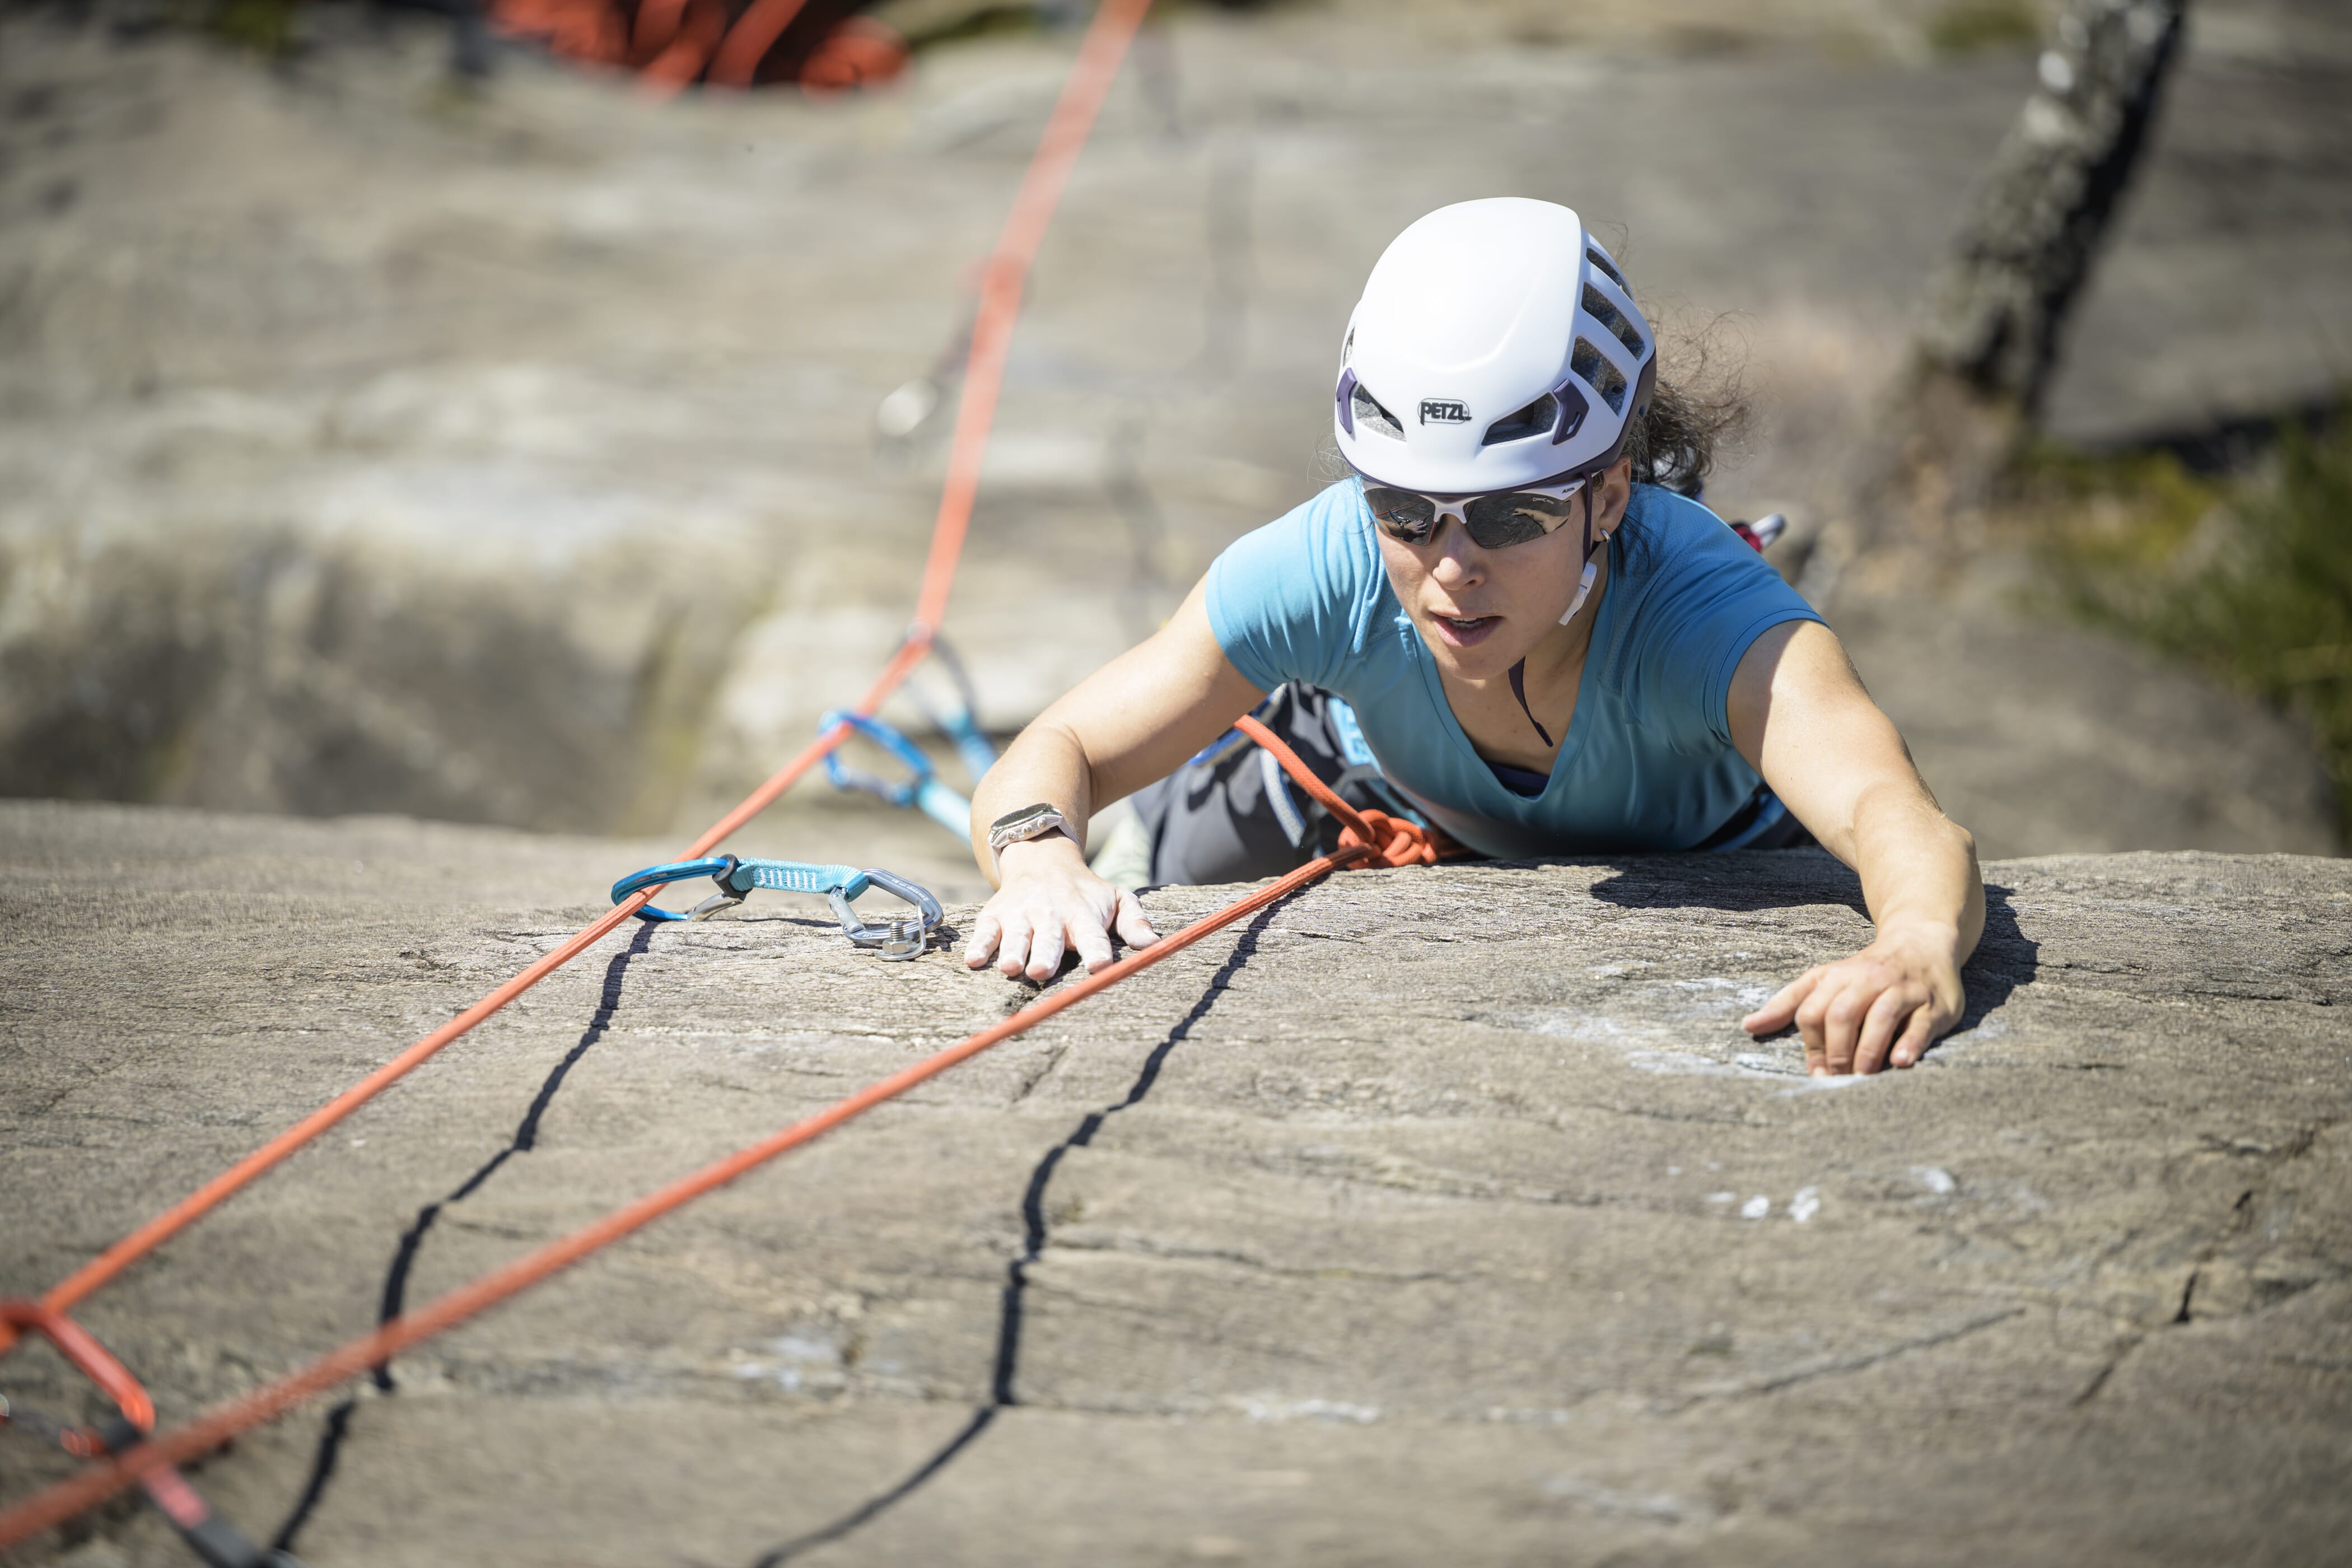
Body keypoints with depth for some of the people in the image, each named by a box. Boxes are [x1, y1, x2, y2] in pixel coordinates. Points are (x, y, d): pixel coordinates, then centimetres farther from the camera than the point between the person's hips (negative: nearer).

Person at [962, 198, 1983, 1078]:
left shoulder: (1706, 612, -49)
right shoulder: (1330, 567, -41)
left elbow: (1901, 818, -67)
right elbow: (1054, 753, -36)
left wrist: (1919, 950, -91)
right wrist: (1043, 861, -61)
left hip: (1693, 858, -1)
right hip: (1386, 785, 1)